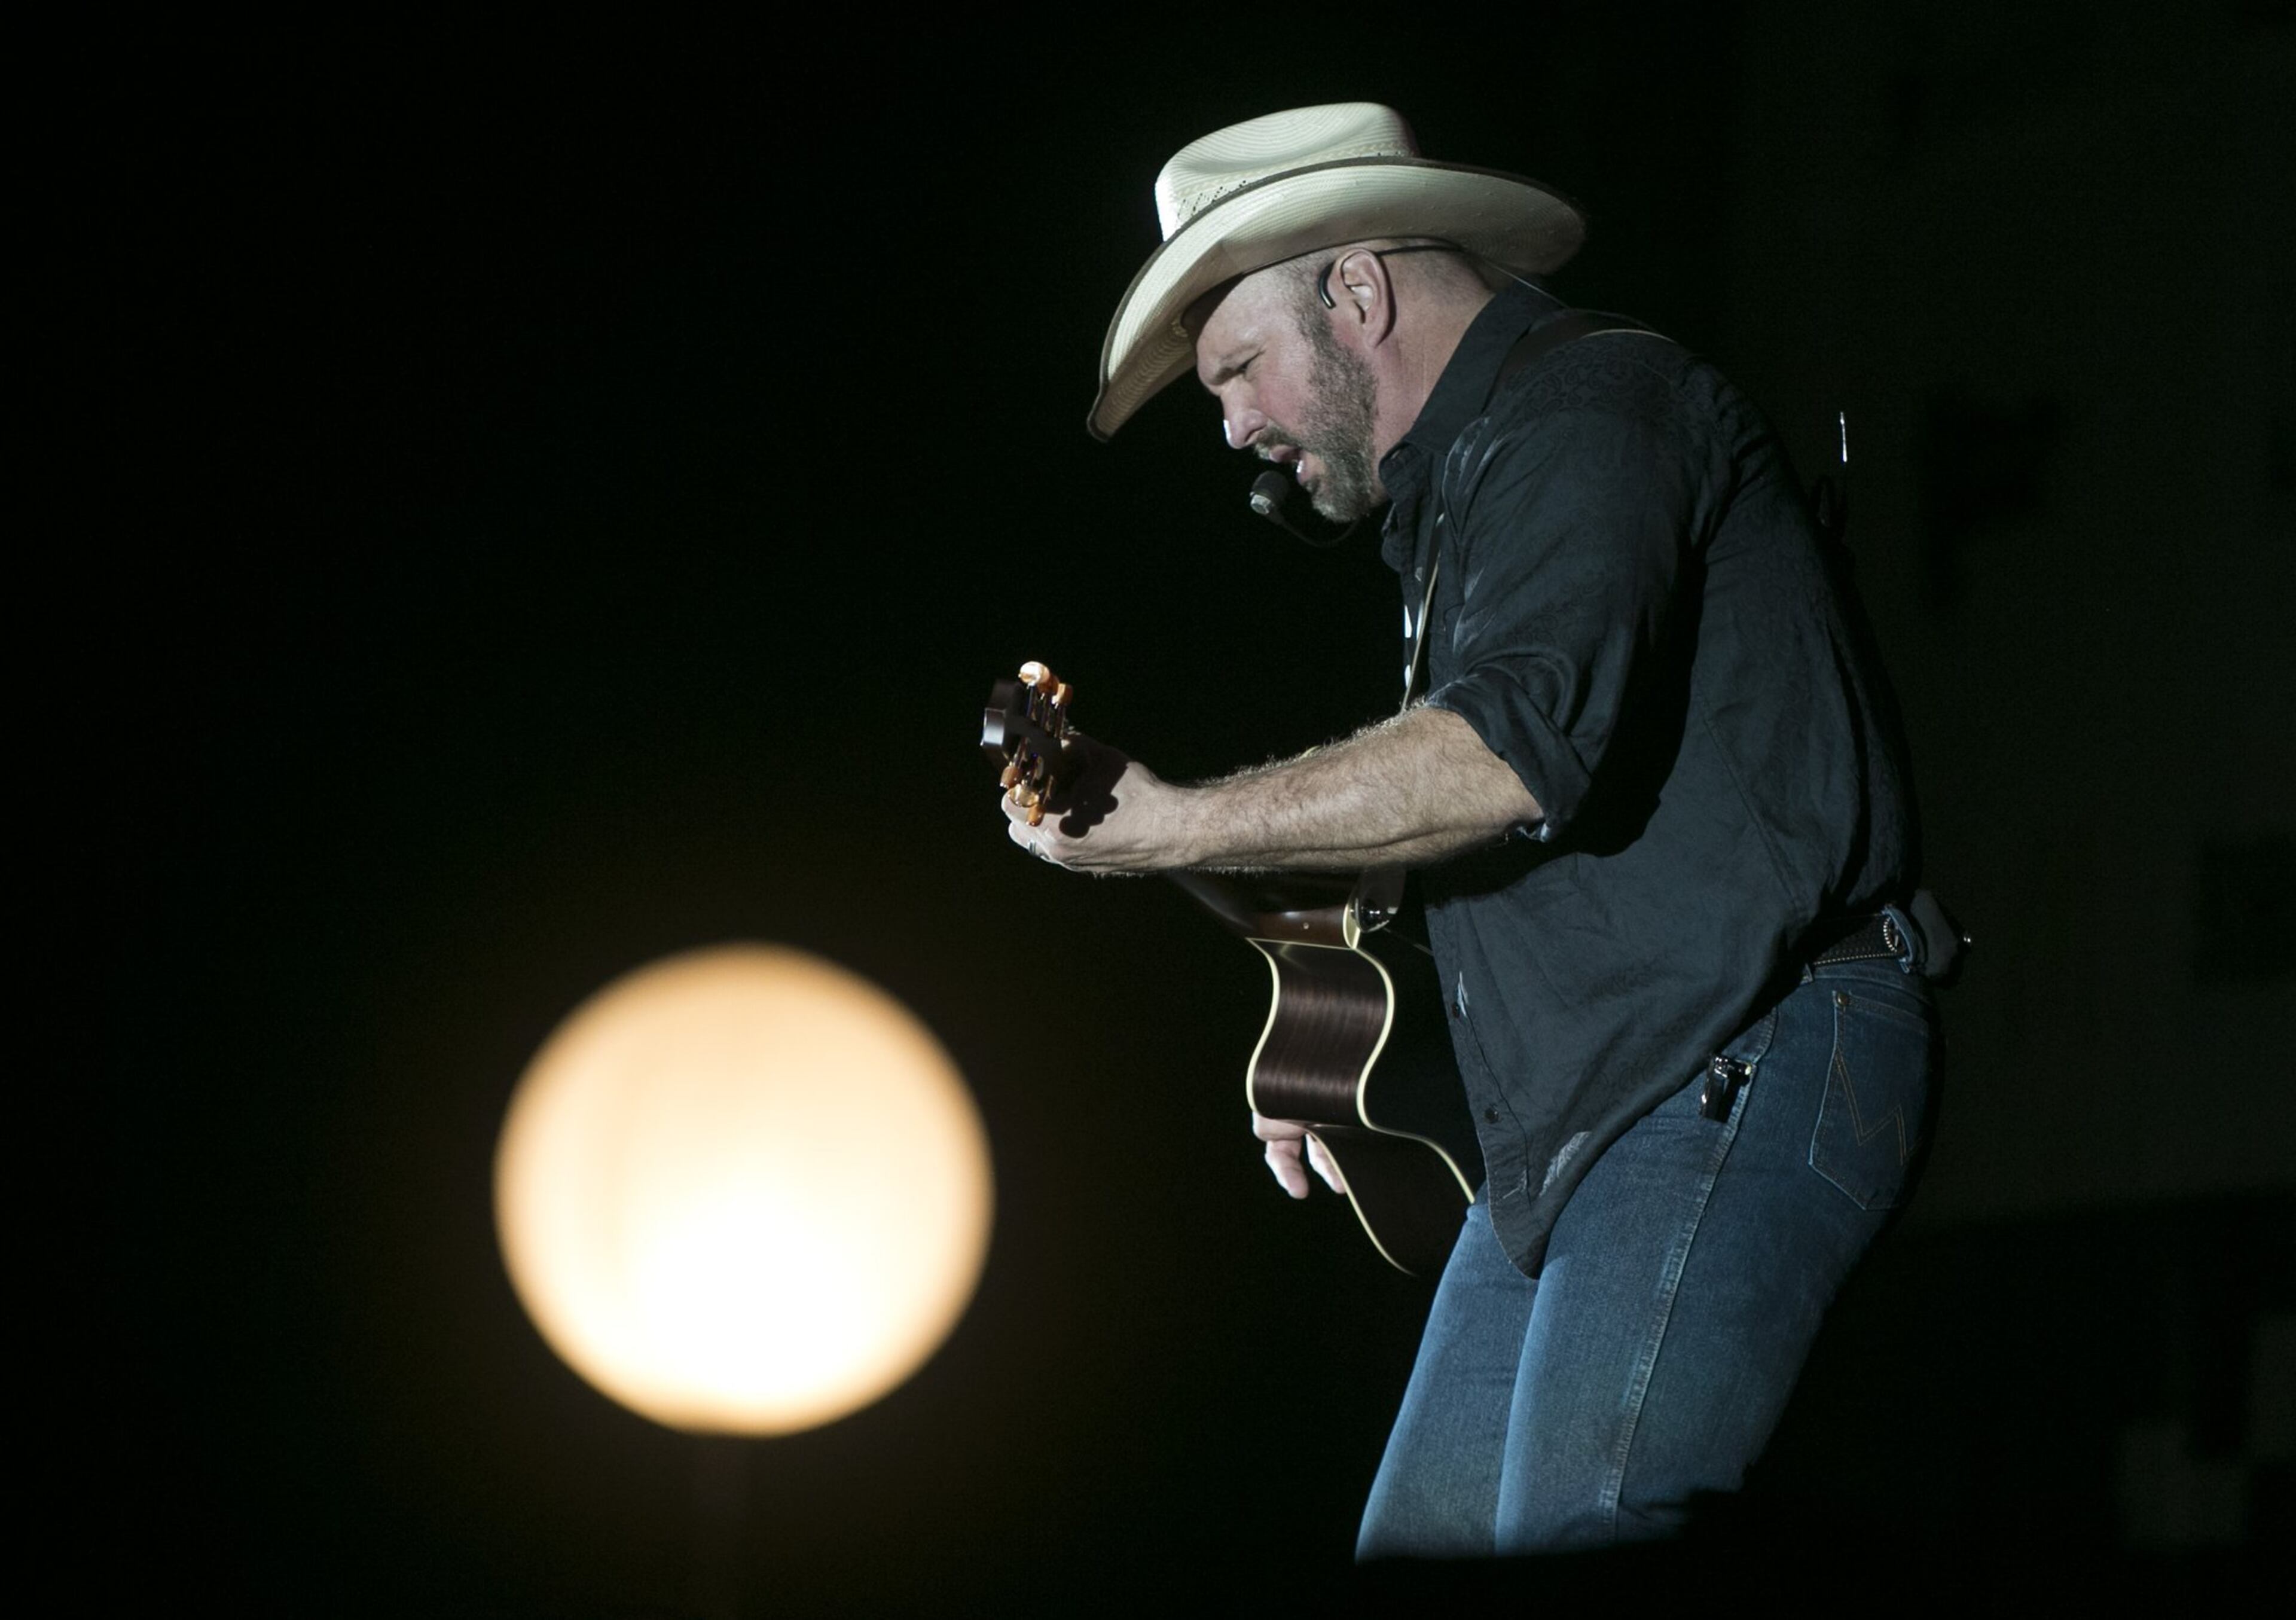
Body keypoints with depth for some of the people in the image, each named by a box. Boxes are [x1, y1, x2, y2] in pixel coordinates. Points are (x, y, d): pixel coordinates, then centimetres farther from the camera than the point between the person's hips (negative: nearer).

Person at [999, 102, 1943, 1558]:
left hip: (1740, 1075, -11)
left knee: (1573, 1566, -22)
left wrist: (1179, 826, -20)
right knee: (1420, 1551, 5)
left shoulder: (1587, 403, -8)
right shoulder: (1457, 495, 26)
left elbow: (1519, 742, -25)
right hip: (1568, 1134, 11)